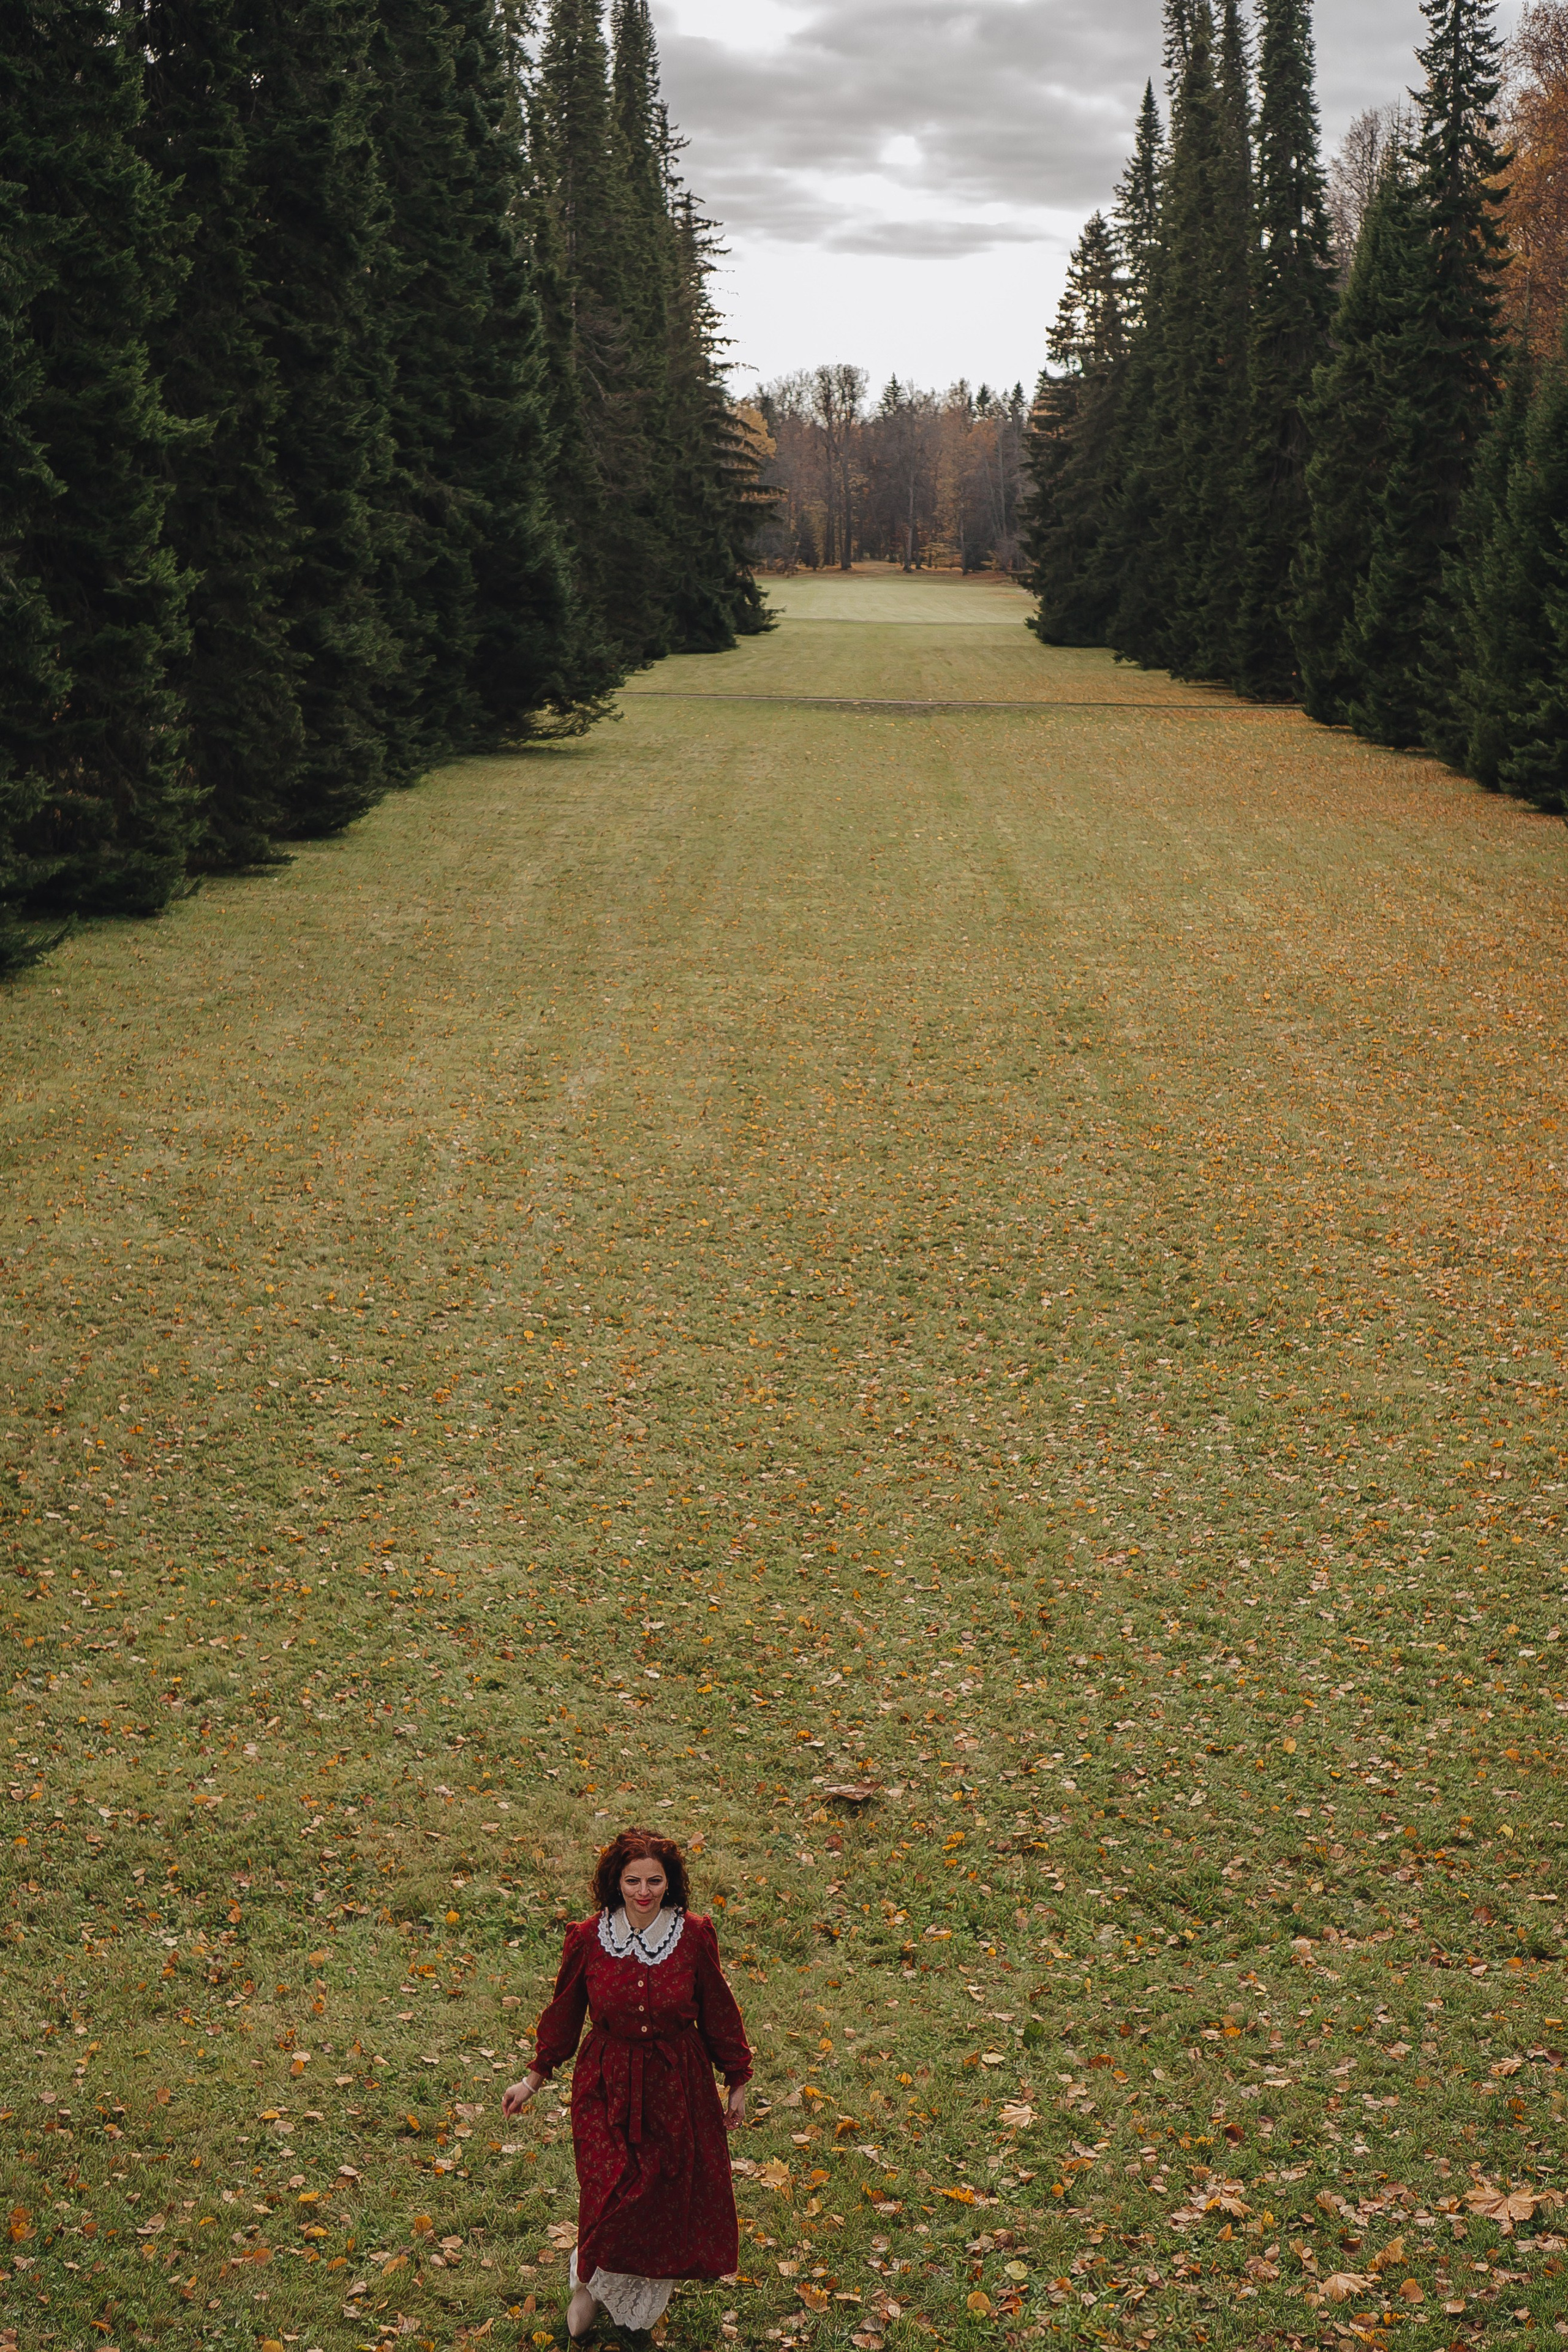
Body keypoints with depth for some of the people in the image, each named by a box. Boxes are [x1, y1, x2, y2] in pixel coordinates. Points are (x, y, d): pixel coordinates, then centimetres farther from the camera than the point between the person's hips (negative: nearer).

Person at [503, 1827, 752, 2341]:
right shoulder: (587, 1939, -11)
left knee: (669, 2202, 10)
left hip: (677, 2087, 1)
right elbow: (565, 2012, 4)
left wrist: (737, 2082, 7)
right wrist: (534, 2078, 10)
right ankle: (590, 2283, 25)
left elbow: (718, 2011, 1)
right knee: (613, 2200, -8)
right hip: (608, 2086, -1)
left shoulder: (694, 1936, -11)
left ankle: (638, 2306, 38)